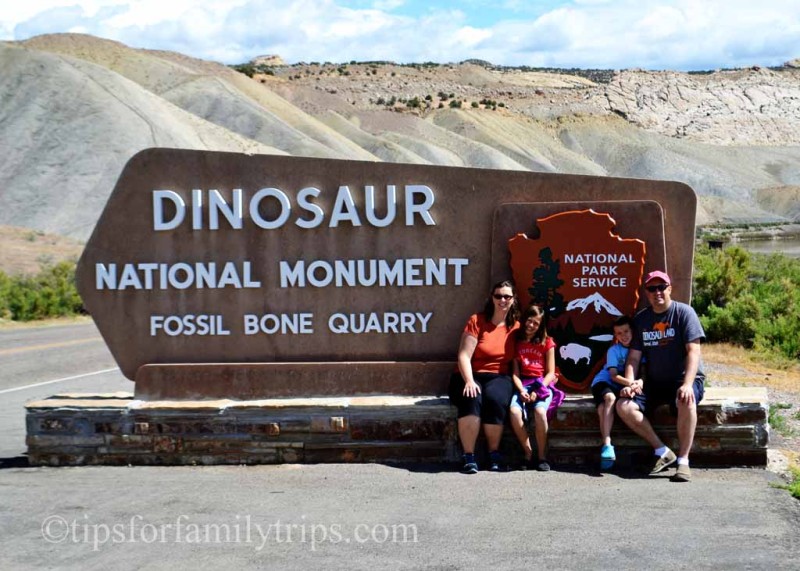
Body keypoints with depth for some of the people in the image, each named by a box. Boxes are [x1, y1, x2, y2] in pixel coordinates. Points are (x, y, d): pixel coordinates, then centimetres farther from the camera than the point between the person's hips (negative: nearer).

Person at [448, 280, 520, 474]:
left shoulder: (516, 327, 8)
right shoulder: (477, 321, 0)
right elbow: (464, 356, -7)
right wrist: (469, 381, -21)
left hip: (498, 377, 1)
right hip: (470, 376, -1)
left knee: (496, 400, -34)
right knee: (471, 399, -35)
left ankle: (494, 454, -16)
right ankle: (469, 457, -30)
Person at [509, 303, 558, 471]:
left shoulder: (547, 343, 8)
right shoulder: (516, 342, 11)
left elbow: (551, 373, 3)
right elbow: (515, 372, 4)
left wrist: (537, 391, -11)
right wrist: (521, 390, -14)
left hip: (542, 385, -1)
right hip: (522, 385, 1)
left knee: (540, 411, -33)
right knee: (514, 411, -30)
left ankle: (542, 456, -16)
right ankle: (528, 453, -14)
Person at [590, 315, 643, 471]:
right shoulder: (614, 350, -3)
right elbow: (614, 376, -13)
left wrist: (640, 381, -29)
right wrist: (631, 383, -31)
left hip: (623, 388, 2)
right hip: (603, 382, -2)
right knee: (610, 397, -37)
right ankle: (607, 444, -43)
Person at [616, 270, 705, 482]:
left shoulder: (684, 312, -6)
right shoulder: (641, 319, 8)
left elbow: (693, 351, -15)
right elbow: (634, 356, 6)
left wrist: (687, 384, -28)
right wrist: (629, 383, -12)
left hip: (684, 378, -5)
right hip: (654, 382, 5)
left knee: (686, 401, -39)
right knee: (624, 407, -19)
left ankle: (683, 461, -29)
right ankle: (662, 452, -10)